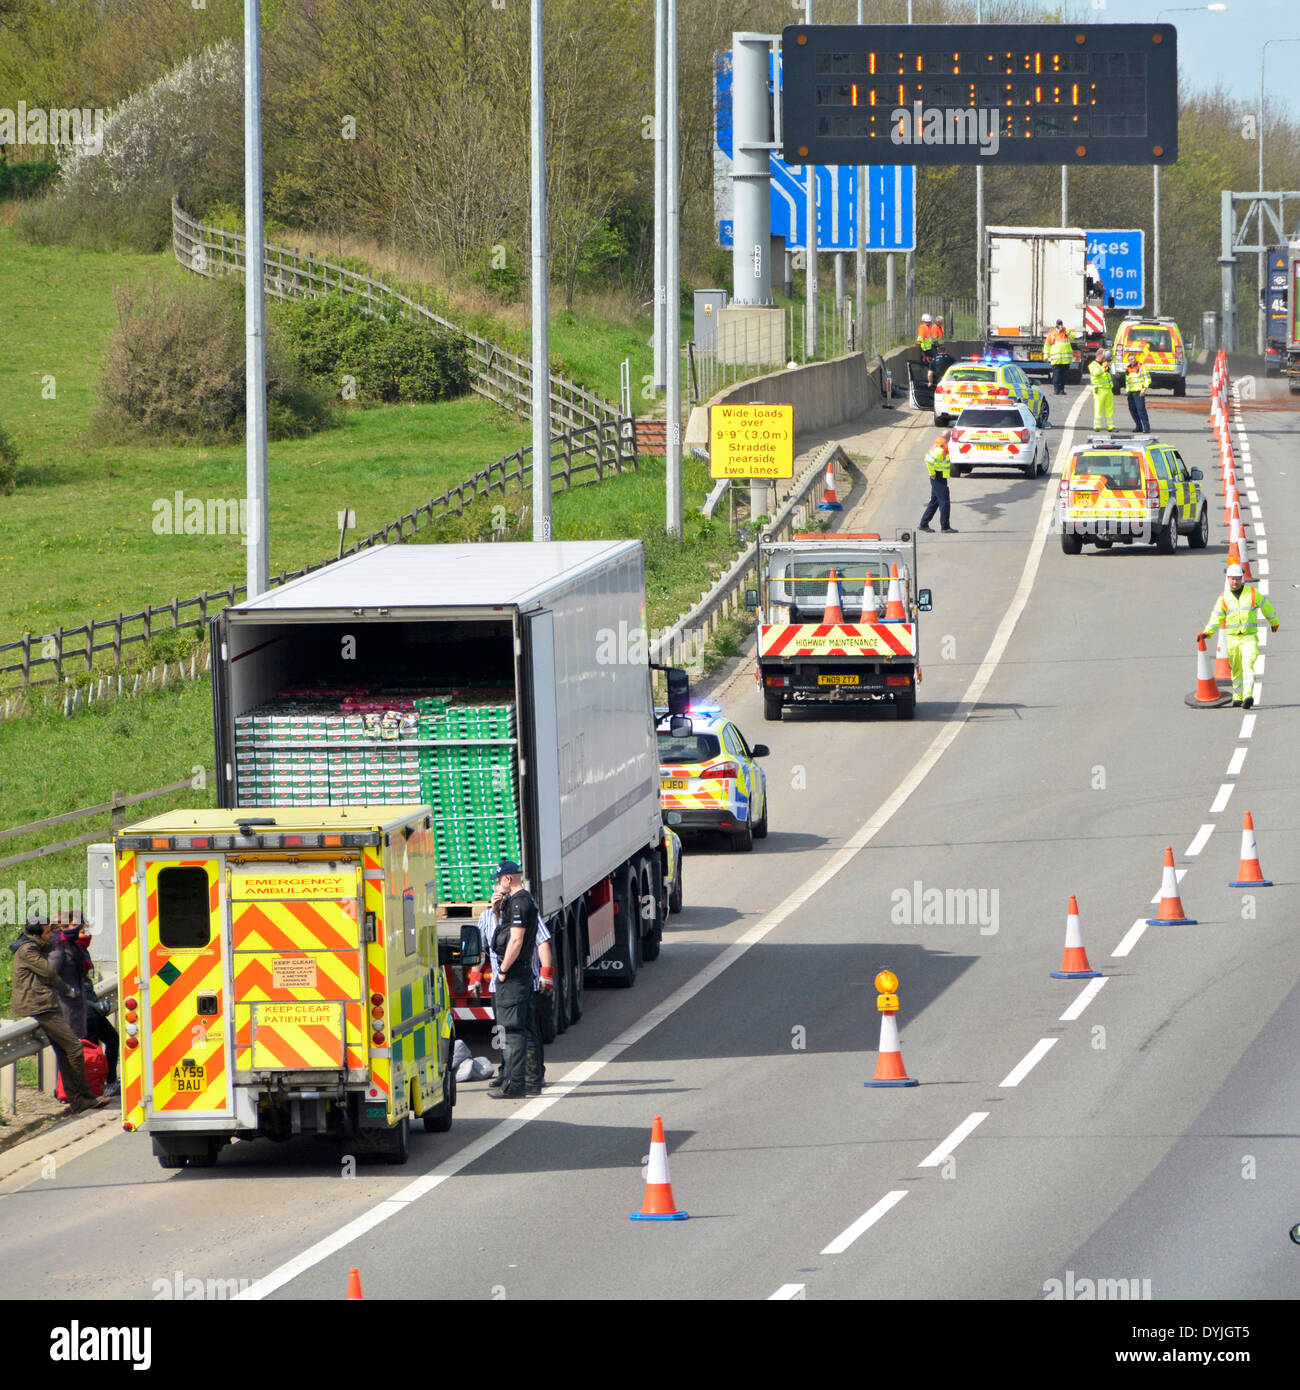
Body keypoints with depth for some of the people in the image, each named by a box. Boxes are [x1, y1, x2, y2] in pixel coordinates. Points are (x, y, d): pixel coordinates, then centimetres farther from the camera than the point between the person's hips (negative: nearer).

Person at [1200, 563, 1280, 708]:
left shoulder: (1252, 593, 2)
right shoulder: (1224, 598, 5)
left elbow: (1266, 607, 17)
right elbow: (1216, 617, 8)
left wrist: (1274, 622, 30)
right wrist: (1207, 632, -7)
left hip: (1249, 637, -2)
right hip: (1232, 637, 2)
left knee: (1248, 665, -19)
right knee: (1236, 669, 9)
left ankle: (1248, 696, -29)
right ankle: (1237, 697, 26)